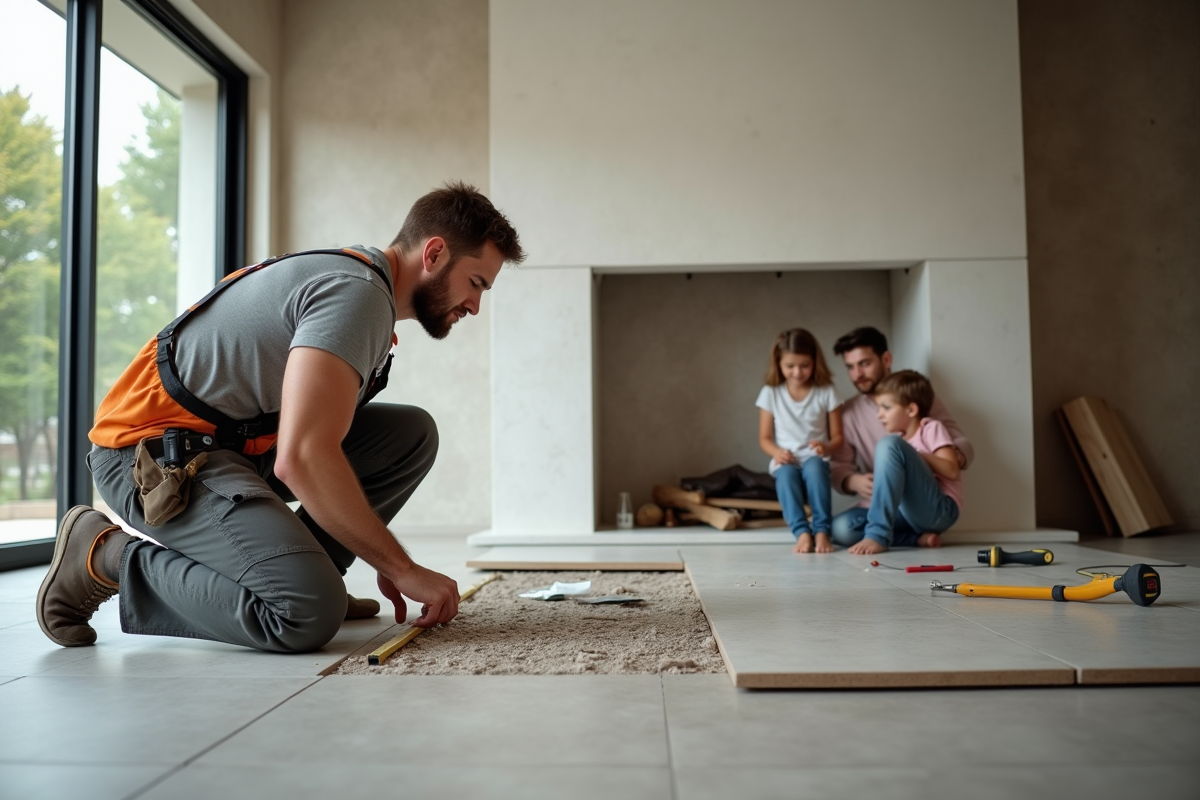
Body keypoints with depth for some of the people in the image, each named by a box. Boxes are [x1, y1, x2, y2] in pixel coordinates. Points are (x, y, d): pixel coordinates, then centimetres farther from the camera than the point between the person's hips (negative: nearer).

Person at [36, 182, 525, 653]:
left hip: (238, 442, 10)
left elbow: (324, 440, 20)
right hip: (156, 452, -10)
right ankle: (106, 556, -6)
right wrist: (404, 570, -20)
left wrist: (382, 562, 17)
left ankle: (295, 573, 3)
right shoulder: (358, 292, -18)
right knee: (309, 615, -27)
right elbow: (302, 458, -30)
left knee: (412, 434, 3)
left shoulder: (354, 276, 14)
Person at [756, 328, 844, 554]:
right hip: (786, 463, 0)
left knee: (814, 466, -36)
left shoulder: (826, 392, 3)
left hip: (816, 461, 0)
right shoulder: (771, 393, 4)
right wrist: (777, 452, -15)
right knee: (786, 474, -35)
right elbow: (765, 438, 6)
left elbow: (837, 436, 4)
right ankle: (802, 533, -41)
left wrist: (827, 447, -19)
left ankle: (822, 531, -34)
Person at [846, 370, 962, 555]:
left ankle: (878, 534, -31)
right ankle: (918, 538, -13)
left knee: (889, 445, -26)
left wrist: (920, 456, -14)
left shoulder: (931, 428, 3)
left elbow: (952, 471, -9)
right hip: (909, 514, 8)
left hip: (938, 510, -8)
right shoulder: (900, 439, 22)